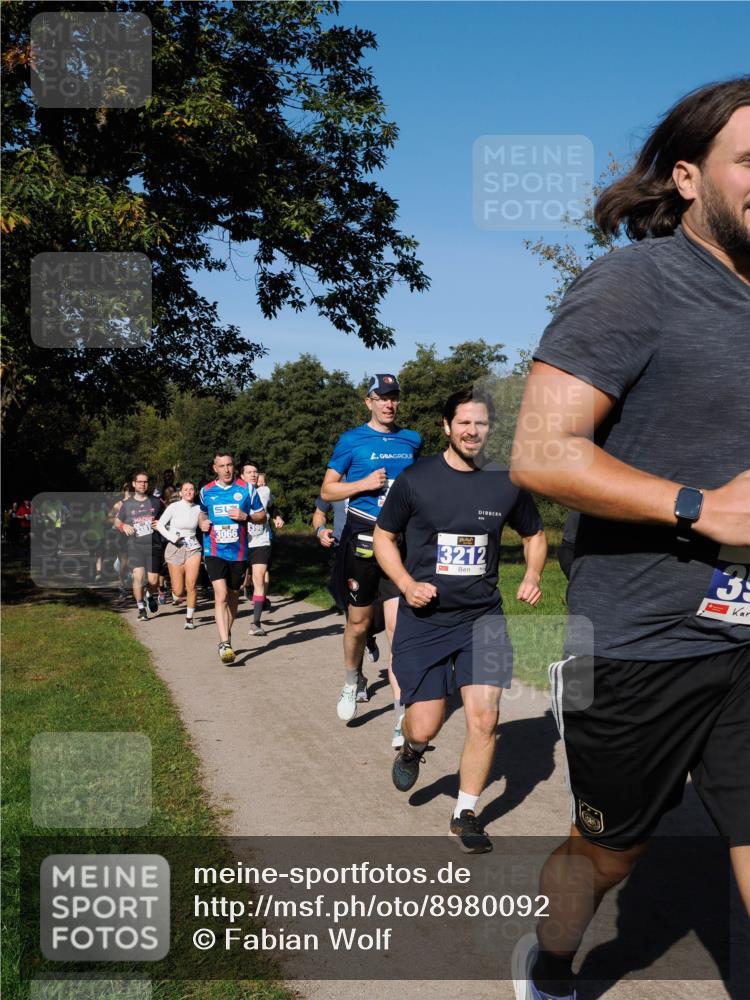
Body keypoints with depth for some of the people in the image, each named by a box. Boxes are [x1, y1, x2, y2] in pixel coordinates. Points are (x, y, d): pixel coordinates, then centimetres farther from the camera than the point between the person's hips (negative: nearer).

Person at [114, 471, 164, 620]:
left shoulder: (156, 502, 8)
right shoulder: (127, 504, 7)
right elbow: (117, 521, 18)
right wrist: (123, 526, -4)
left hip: (154, 546, 0)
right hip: (135, 546, 0)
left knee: (153, 581, -2)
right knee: (138, 576, -17)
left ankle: (151, 596, 34)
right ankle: (141, 609, -1)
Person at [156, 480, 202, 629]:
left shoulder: (198, 509, 3)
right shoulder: (174, 507, -5)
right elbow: (160, 525, -2)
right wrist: (171, 537, -15)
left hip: (193, 548, 1)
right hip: (175, 548, -1)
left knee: (191, 584, -13)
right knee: (178, 591, 0)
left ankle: (189, 618, 1)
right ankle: (176, 597, 38)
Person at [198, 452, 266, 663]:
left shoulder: (246, 489, 1)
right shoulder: (206, 491, 6)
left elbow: (262, 516, 6)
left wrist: (245, 516, -13)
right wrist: (202, 523, 2)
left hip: (239, 552, 1)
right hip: (214, 551, -1)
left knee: (233, 597, 13)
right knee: (221, 595, -16)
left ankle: (226, 637, 34)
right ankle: (225, 644, -20)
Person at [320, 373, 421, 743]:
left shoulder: (412, 440, 11)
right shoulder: (352, 441, 0)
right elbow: (327, 490, 1)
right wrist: (364, 483, -14)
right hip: (362, 539, -2)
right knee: (359, 622, 10)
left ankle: (402, 716, -5)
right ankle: (352, 683, 38)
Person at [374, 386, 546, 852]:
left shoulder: (507, 482, 0)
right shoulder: (416, 479, -5)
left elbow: (535, 534, 17)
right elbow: (384, 537, 6)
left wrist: (533, 575, -2)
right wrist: (407, 584, -11)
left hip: (481, 616, 1)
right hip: (423, 619, -1)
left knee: (484, 717, -9)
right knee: (425, 727, -1)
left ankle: (466, 813, 14)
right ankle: (412, 750, 39)